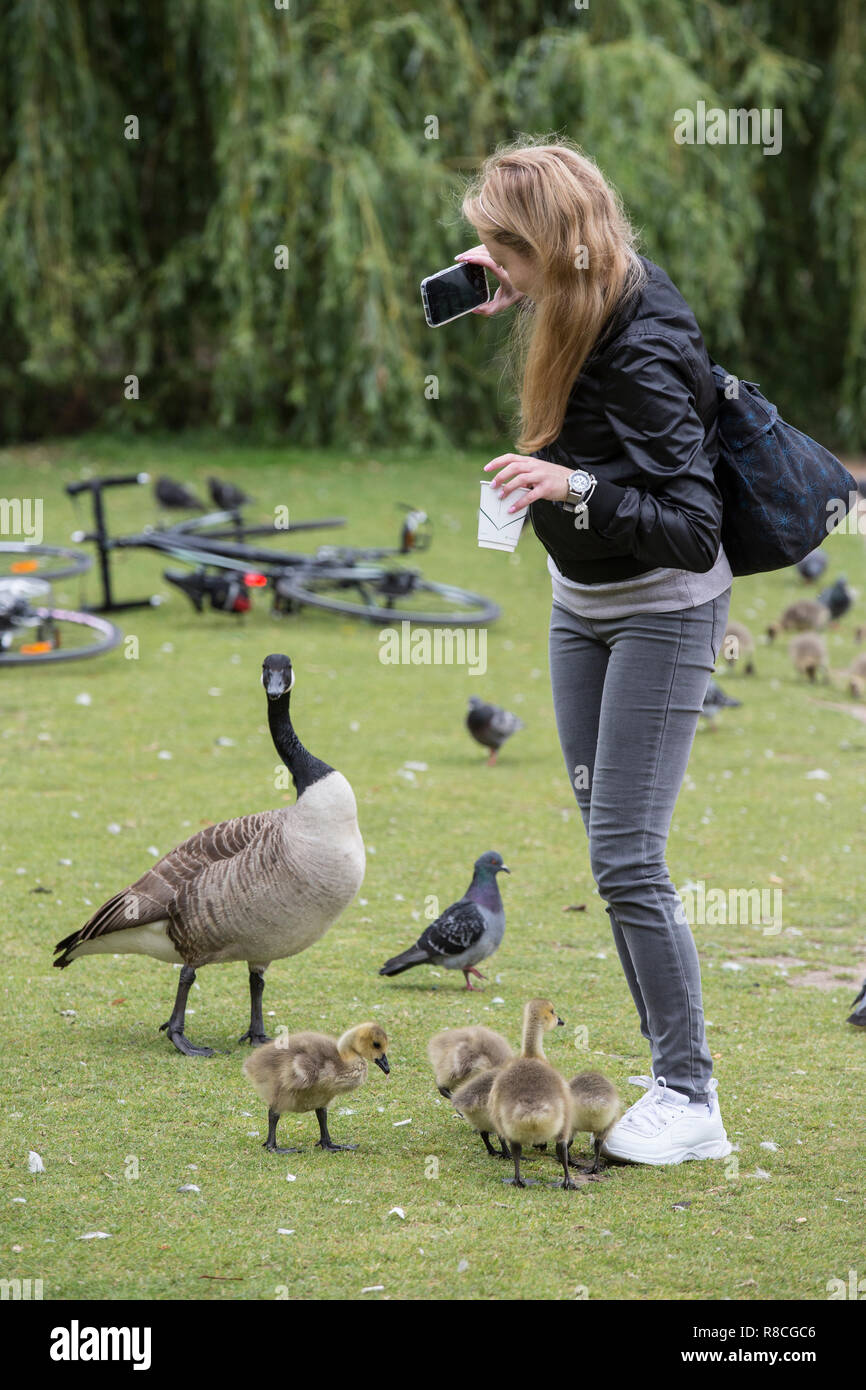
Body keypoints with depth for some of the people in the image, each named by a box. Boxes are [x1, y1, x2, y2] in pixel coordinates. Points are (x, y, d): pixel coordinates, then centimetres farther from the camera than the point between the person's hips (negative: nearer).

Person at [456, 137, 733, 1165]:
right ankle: (673, 1071, 17)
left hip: (661, 612, -9)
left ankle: (690, 1102, -2)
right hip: (583, 604, 9)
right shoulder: (596, 299, -4)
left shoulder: (644, 357, -28)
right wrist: (512, 294, 4)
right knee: (610, 846, 10)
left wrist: (576, 489, -42)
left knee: (626, 861, -11)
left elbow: (693, 532, -29)